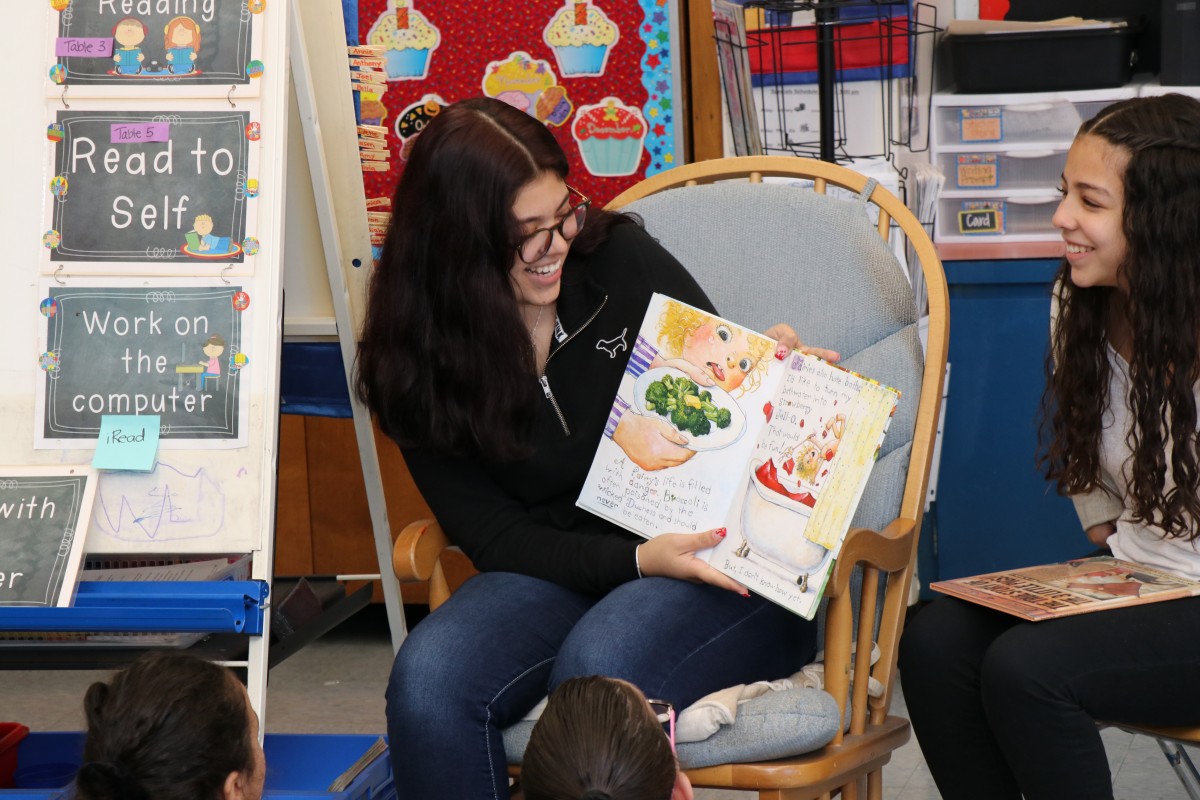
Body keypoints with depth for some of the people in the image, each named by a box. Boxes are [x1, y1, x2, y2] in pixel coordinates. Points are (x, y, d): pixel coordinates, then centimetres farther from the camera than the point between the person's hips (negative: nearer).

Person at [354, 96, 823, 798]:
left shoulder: (622, 261, -2)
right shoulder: (417, 366, 0)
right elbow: (495, 536, -4)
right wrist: (633, 559, -19)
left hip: (722, 573, -2)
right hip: (559, 573, 2)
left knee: (593, 668, -35)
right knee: (427, 679, -29)